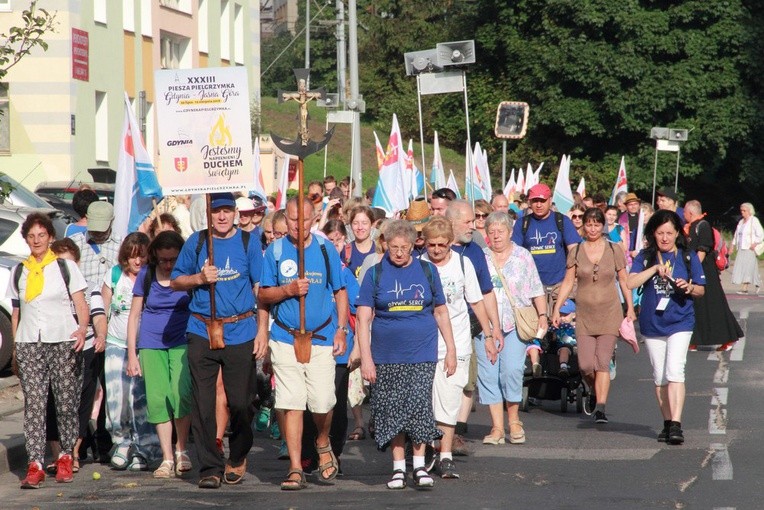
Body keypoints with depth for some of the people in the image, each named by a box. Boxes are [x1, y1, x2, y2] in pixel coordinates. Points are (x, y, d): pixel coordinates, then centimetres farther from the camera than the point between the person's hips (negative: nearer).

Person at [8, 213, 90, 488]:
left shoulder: (66, 267, 7)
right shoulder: (18, 272, 15)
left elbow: (81, 305, 2)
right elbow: (16, 313, 19)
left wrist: (82, 329, -17)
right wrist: (15, 348, 13)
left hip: (64, 342, -2)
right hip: (29, 344, 2)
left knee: (66, 402, -3)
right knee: (33, 404, -8)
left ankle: (65, 457, 12)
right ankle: (35, 465, -13)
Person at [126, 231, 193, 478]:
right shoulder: (146, 274, 4)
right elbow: (134, 314, 10)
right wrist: (131, 354, 6)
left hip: (182, 343, -2)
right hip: (151, 344, 2)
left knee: (180, 393, -18)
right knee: (157, 399, -3)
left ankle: (181, 450, 1)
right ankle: (167, 458, 4)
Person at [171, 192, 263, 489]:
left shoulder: (248, 242, 5)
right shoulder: (196, 242, 8)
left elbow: (261, 286, 3)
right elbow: (176, 282, 14)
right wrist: (200, 278, -7)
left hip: (240, 333, -1)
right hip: (202, 332, 1)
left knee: (240, 402, 3)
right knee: (203, 404, -1)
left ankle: (238, 459, 26)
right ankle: (209, 468, 6)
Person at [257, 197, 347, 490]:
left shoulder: (326, 250, 5)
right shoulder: (275, 251, 3)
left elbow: (340, 292, 10)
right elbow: (264, 295, 4)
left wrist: (341, 329, 2)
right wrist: (289, 290, -14)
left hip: (321, 338, 0)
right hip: (285, 339, 0)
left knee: (322, 403, -4)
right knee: (291, 403, -5)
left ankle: (323, 444, 28)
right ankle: (295, 468, 0)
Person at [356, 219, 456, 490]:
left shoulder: (427, 271, 6)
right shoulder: (375, 274, 2)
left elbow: (441, 312, 12)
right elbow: (363, 318, -2)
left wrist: (451, 350, 8)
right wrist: (366, 358, -10)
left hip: (422, 355, 0)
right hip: (387, 357, 0)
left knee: (420, 407, -7)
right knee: (392, 412, 4)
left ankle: (419, 465, 2)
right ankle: (398, 467, 13)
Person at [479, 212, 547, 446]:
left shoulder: (523, 256, 9)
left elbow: (536, 290, 10)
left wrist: (542, 315, 1)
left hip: (516, 323, -1)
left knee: (512, 369, -15)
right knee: (488, 373, -4)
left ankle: (514, 420, 3)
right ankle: (497, 427, 1)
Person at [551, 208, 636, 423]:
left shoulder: (614, 250, 3)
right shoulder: (576, 252, 5)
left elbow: (623, 280, 9)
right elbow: (568, 282, 8)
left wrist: (630, 308, 7)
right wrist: (556, 308, 2)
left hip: (610, 313, -1)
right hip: (584, 315, 1)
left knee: (603, 363, -11)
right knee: (586, 365, -4)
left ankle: (600, 407, -12)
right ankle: (594, 392, 27)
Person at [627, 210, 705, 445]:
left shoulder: (688, 257, 2)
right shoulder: (646, 257, 3)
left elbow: (701, 290, 7)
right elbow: (631, 283, -10)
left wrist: (689, 288, -15)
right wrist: (655, 268, -18)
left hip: (680, 322, -2)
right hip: (652, 323, 3)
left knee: (675, 372, -17)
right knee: (659, 377, 9)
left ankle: (676, 425, -21)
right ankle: (667, 423, 20)